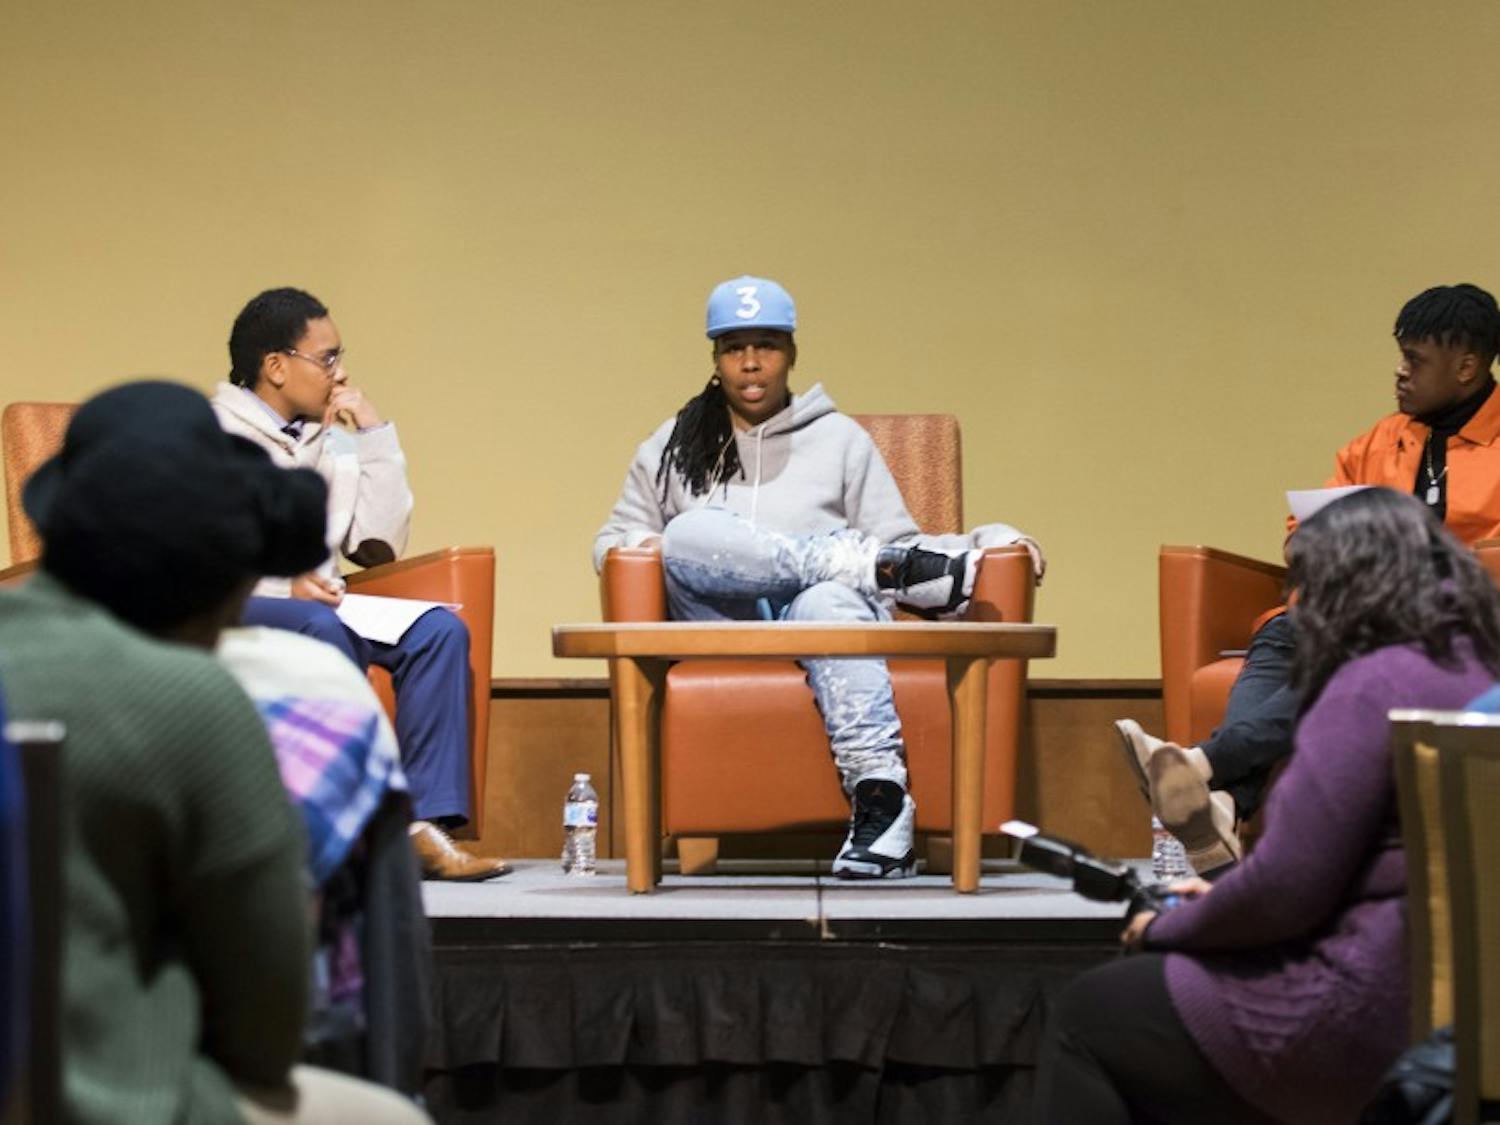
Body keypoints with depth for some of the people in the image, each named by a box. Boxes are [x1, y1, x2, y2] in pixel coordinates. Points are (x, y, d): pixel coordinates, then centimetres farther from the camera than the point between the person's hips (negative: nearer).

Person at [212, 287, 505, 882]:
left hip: (315, 604, 6)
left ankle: (425, 825, -27)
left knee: (438, 629, -19)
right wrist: (280, 580, -23)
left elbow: (380, 543, 11)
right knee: (323, 632, -37)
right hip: (228, 609, -6)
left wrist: (374, 434, 9)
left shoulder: (330, 443, 22)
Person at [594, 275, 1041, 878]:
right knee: (691, 533, -31)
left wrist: (970, 570, -8)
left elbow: (896, 544, 12)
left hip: (823, 614, -1)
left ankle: (880, 794, -52)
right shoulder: (674, 447, 21)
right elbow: (613, 540, 20)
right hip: (722, 627, 1)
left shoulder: (840, 439, 17)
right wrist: (637, 547, -5)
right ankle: (866, 562, -29)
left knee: (829, 599, -39)